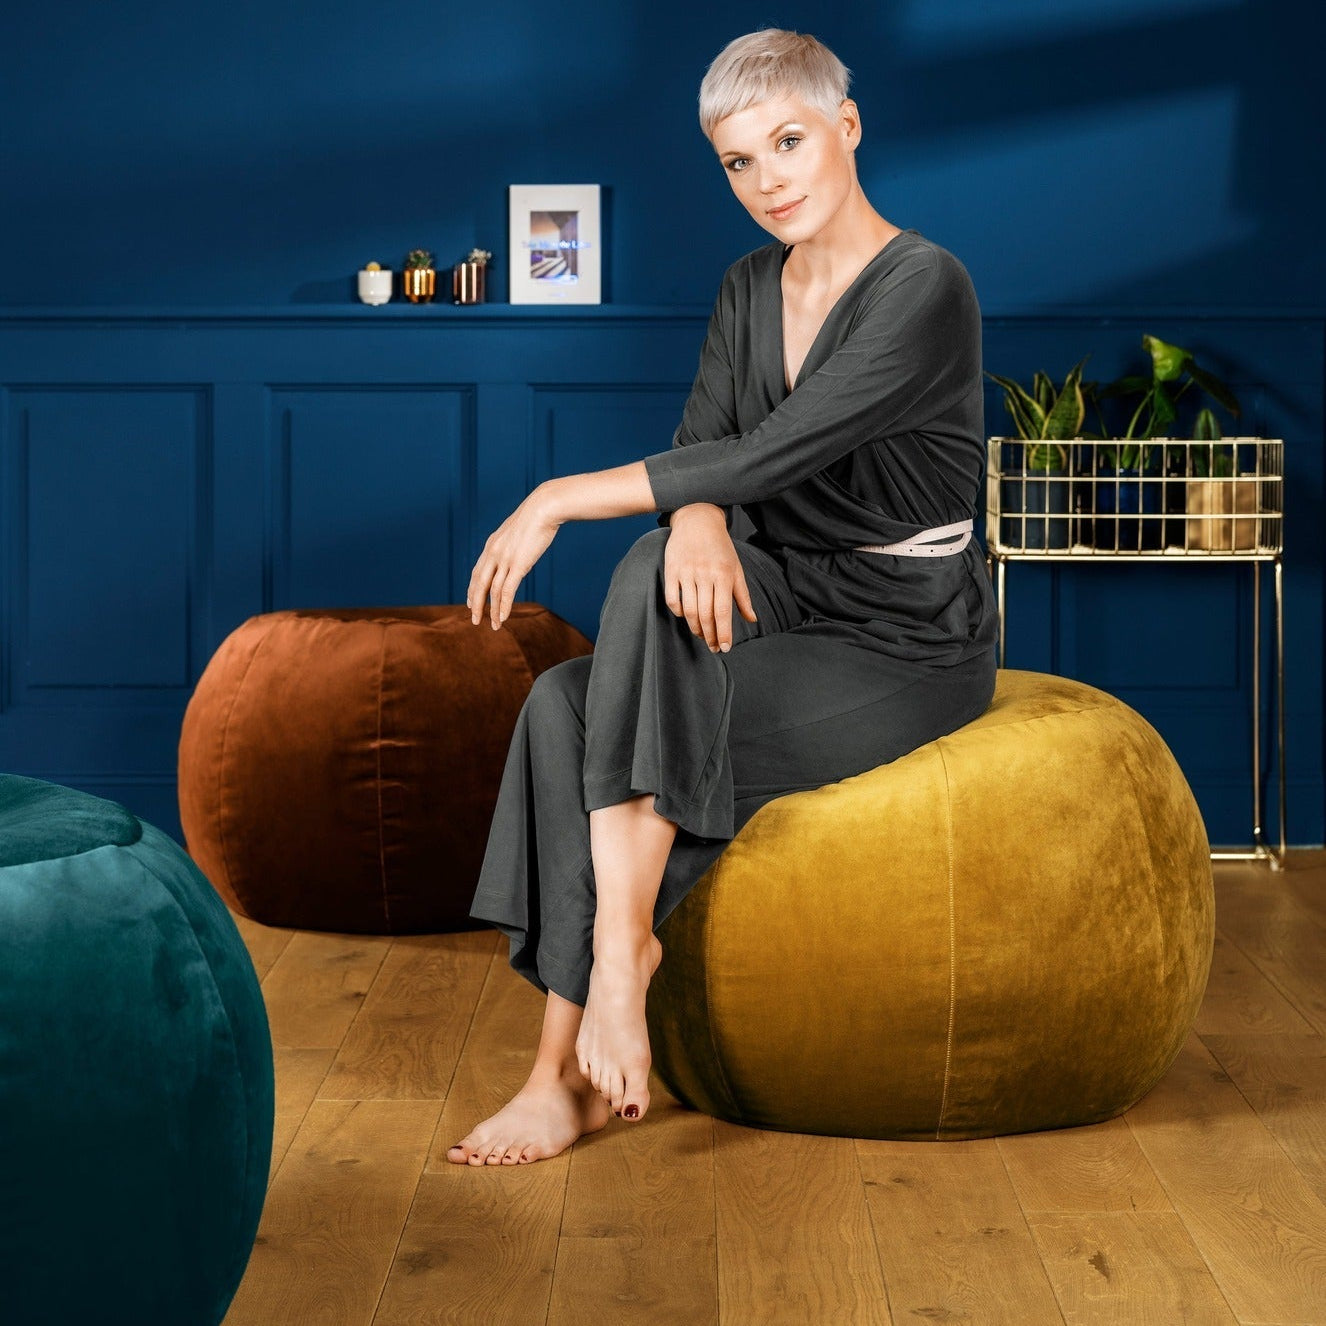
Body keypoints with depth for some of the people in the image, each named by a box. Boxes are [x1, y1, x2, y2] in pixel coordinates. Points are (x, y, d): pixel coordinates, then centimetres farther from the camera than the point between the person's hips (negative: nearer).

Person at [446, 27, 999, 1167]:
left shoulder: (926, 290, -16)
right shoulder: (750, 292, 10)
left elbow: (771, 455, -24)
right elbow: (704, 448, -1)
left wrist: (560, 499, -22)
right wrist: (698, 521, -27)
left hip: (909, 648, -6)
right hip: (791, 615, 7)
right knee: (566, 705, -20)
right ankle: (570, 1070, -23)